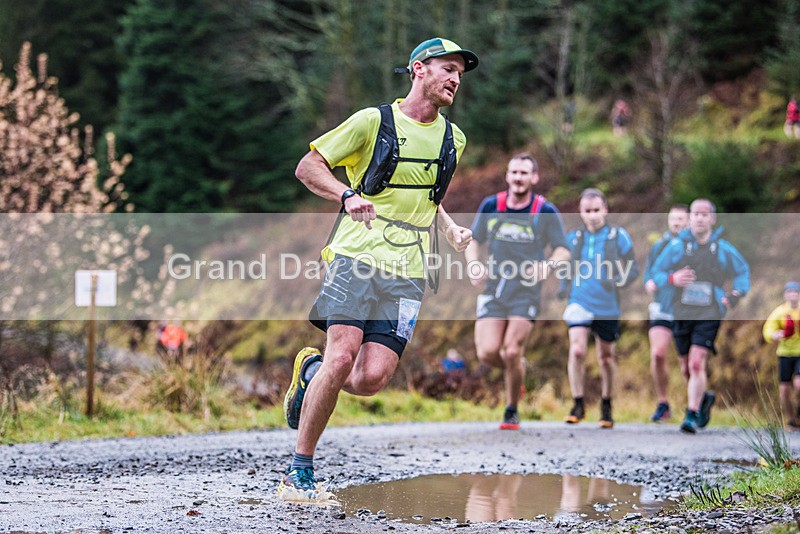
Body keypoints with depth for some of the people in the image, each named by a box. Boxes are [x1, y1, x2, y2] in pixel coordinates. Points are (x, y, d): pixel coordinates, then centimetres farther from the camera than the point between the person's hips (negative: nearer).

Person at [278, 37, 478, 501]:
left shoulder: (452, 139, 16)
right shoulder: (374, 121, 0)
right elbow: (308, 167, 2)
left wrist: (451, 230, 14)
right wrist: (348, 196, -15)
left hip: (407, 272, 4)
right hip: (357, 255, -4)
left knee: (373, 378, -13)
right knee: (343, 357, -20)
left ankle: (312, 370, 22)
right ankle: (300, 470, -6)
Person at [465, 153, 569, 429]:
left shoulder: (546, 212, -3)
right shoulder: (490, 206, 5)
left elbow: (563, 251, 0)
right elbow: (473, 241, 14)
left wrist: (547, 265, -22)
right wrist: (474, 266, -6)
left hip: (526, 291, -2)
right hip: (492, 289, 3)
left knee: (512, 353, -12)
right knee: (487, 352, -10)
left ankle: (512, 411, 10)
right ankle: (516, 371, 25)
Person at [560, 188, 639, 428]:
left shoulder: (618, 236, -3)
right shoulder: (574, 237, 5)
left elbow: (633, 269, -2)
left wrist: (618, 282, -20)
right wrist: (563, 288, 5)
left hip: (607, 307, -1)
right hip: (579, 303, 1)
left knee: (606, 357, 10)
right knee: (577, 350, -18)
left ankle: (606, 406, 29)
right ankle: (578, 404, -7)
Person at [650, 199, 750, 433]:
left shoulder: (723, 249, 3)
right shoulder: (676, 246, 2)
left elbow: (743, 271, 19)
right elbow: (656, 272, 5)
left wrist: (736, 294, 3)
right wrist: (672, 279, -17)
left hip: (709, 316, -3)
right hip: (682, 314, 3)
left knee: (697, 363, -17)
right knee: (686, 368, 11)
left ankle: (692, 414, -12)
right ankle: (704, 398, 40)